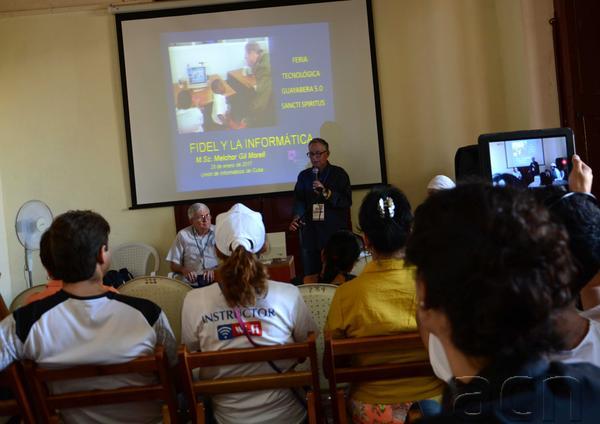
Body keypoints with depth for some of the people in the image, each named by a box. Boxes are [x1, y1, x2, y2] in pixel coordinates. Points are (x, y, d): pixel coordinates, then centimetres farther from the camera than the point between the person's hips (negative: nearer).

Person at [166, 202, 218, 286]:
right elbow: (174, 265, 10)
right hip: (192, 285, 0)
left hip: (216, 281, 1)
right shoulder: (183, 235, 8)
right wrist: (184, 270, -12)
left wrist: (215, 270, -15)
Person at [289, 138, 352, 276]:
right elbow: (299, 200, 4)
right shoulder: (304, 176, 13)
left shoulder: (339, 174, 3)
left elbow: (347, 201, -4)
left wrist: (326, 192, -17)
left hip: (335, 233, -3)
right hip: (311, 235, 3)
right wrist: (297, 217, -15)